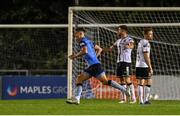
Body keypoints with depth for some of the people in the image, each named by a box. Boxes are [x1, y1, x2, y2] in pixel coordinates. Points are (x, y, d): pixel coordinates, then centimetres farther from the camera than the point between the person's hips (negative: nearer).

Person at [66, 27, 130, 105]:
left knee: (105, 81, -11)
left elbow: (85, 51, -22)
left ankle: (123, 89, -12)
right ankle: (76, 98, -2)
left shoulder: (83, 41, -3)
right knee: (80, 79, 5)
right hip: (92, 66, 10)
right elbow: (99, 49, 30)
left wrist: (75, 56, -10)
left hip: (94, 65, -10)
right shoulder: (89, 41, 24)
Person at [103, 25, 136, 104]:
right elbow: (110, 49, 27)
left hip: (126, 62, -8)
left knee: (127, 80, -12)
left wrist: (129, 46, -54)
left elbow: (132, 45, -30)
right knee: (121, 80, 7)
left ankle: (133, 98, -10)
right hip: (119, 62, 8)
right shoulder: (119, 41, 18)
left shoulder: (129, 39, -7)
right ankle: (123, 98, 10)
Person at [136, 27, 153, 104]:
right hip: (144, 66, -9)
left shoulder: (140, 42, 17)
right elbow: (146, 57, -18)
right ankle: (146, 100, -4)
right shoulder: (146, 43, -13)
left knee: (141, 82, 7)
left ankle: (141, 100, 5)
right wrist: (150, 68, -17)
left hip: (138, 65, 9)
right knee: (149, 82, -1)